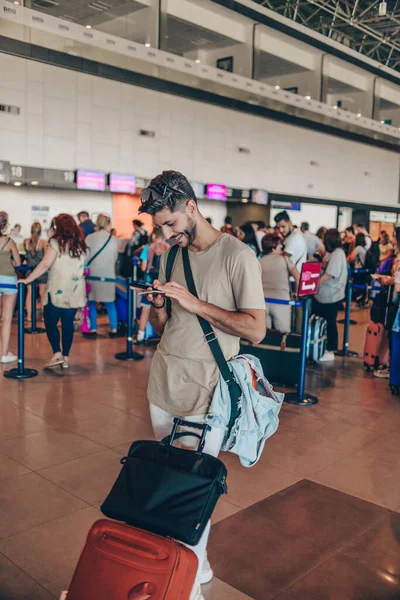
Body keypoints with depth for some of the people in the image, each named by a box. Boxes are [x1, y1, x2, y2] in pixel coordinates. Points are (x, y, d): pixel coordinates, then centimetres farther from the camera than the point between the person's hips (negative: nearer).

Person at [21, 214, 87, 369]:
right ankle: (65, 358, 11)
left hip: (58, 291, -5)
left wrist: (27, 280, -12)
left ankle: (57, 354, -6)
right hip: (74, 291, 5)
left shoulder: (56, 242, -8)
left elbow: (45, 265, -15)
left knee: (50, 322, 6)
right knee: (68, 324, 9)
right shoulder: (80, 244, 9)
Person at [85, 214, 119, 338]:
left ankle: (93, 329, 11)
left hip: (93, 274, -1)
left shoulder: (90, 238, -6)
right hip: (108, 275, 1)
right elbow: (115, 258, 6)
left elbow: (85, 257, -3)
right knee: (110, 303, 10)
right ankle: (113, 329, 12)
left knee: (92, 302, 9)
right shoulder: (114, 239, -2)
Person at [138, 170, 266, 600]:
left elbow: (256, 330, -17)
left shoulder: (237, 256, -11)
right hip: (163, 383, 6)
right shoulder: (172, 256, 9)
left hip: (205, 392, -6)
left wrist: (194, 303, -20)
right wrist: (158, 304, -9)